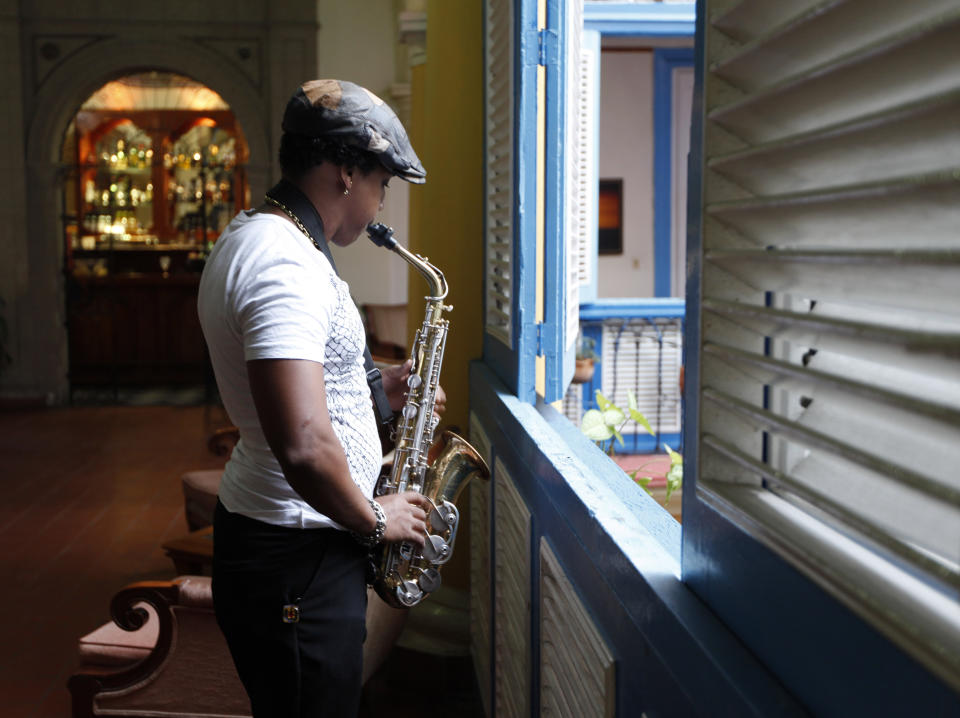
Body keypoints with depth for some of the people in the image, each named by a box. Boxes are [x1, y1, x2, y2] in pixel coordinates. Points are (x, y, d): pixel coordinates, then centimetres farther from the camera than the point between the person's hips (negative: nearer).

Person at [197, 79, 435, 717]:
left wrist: (374, 390, 10)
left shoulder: (252, 238, 10)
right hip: (295, 555, -10)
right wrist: (375, 520, -16)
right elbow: (303, 448, -33)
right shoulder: (285, 266, -24)